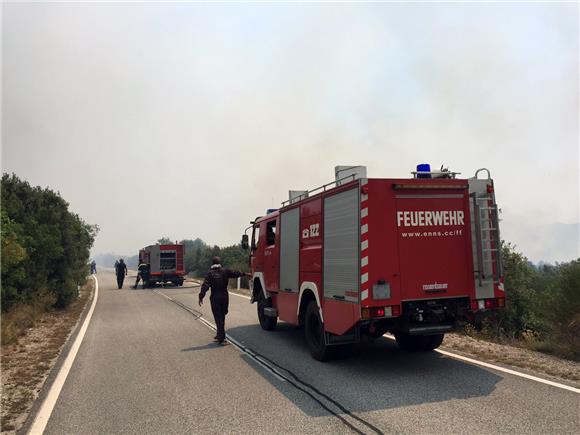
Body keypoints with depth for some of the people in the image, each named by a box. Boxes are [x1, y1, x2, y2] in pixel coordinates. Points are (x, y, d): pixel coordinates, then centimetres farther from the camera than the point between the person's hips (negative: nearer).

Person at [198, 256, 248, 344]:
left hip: (215, 298, -3)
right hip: (224, 297, 3)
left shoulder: (210, 273, -4)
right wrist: (244, 274, 33)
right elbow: (235, 273, 16)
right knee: (222, 317, 16)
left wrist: (201, 297, -12)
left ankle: (221, 338, -7)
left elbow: (205, 286, -12)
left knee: (218, 318, -1)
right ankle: (220, 336, 26)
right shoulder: (225, 271, 3)